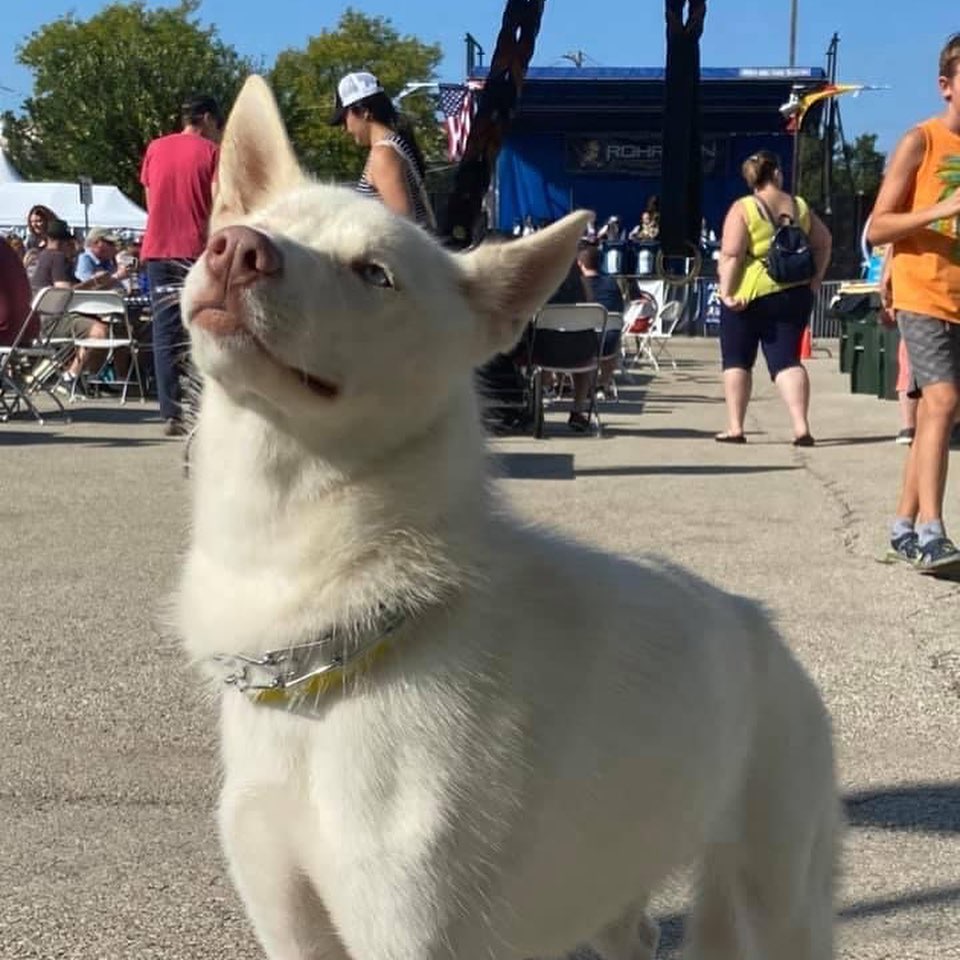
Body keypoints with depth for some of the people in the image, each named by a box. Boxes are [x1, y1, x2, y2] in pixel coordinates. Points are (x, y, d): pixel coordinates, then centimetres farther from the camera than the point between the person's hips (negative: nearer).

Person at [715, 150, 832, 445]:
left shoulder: (743, 208, -7)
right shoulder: (800, 207, 6)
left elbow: (731, 255, -15)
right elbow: (823, 243, 12)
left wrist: (727, 291, -14)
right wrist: (815, 279, 16)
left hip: (748, 295, -3)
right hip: (794, 295, 3)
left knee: (737, 360, 9)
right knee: (787, 359, 3)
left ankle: (735, 428, 8)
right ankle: (801, 427, -10)